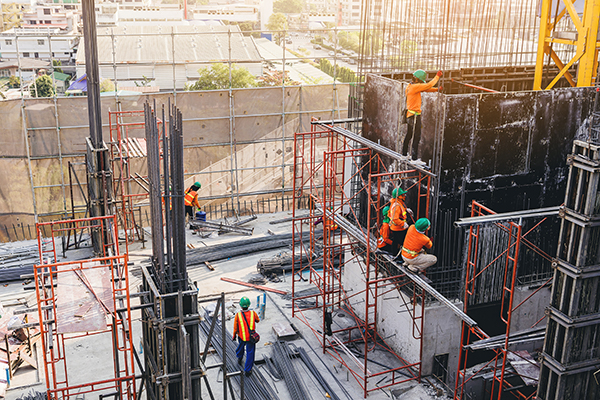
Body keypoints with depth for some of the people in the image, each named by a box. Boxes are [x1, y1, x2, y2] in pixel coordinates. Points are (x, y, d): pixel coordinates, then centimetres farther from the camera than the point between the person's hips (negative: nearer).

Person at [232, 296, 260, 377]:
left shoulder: (238, 315, -22)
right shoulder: (253, 313, -19)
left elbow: (235, 328, -10)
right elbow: (257, 320, 4)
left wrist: (234, 336, 8)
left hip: (242, 337, 1)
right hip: (251, 337, -1)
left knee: (241, 345, 34)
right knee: (250, 353, 14)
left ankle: (239, 358, 58)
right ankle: (247, 370, 20)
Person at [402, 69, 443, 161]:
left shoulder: (411, 86, 12)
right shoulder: (415, 87, -17)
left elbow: (426, 89, 15)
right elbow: (429, 85, -18)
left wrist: (437, 89, 5)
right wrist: (437, 76, -8)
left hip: (410, 114, 10)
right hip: (414, 115, -10)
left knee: (409, 135, 20)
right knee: (416, 136, -5)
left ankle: (404, 153, 31)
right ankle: (414, 157, -4)